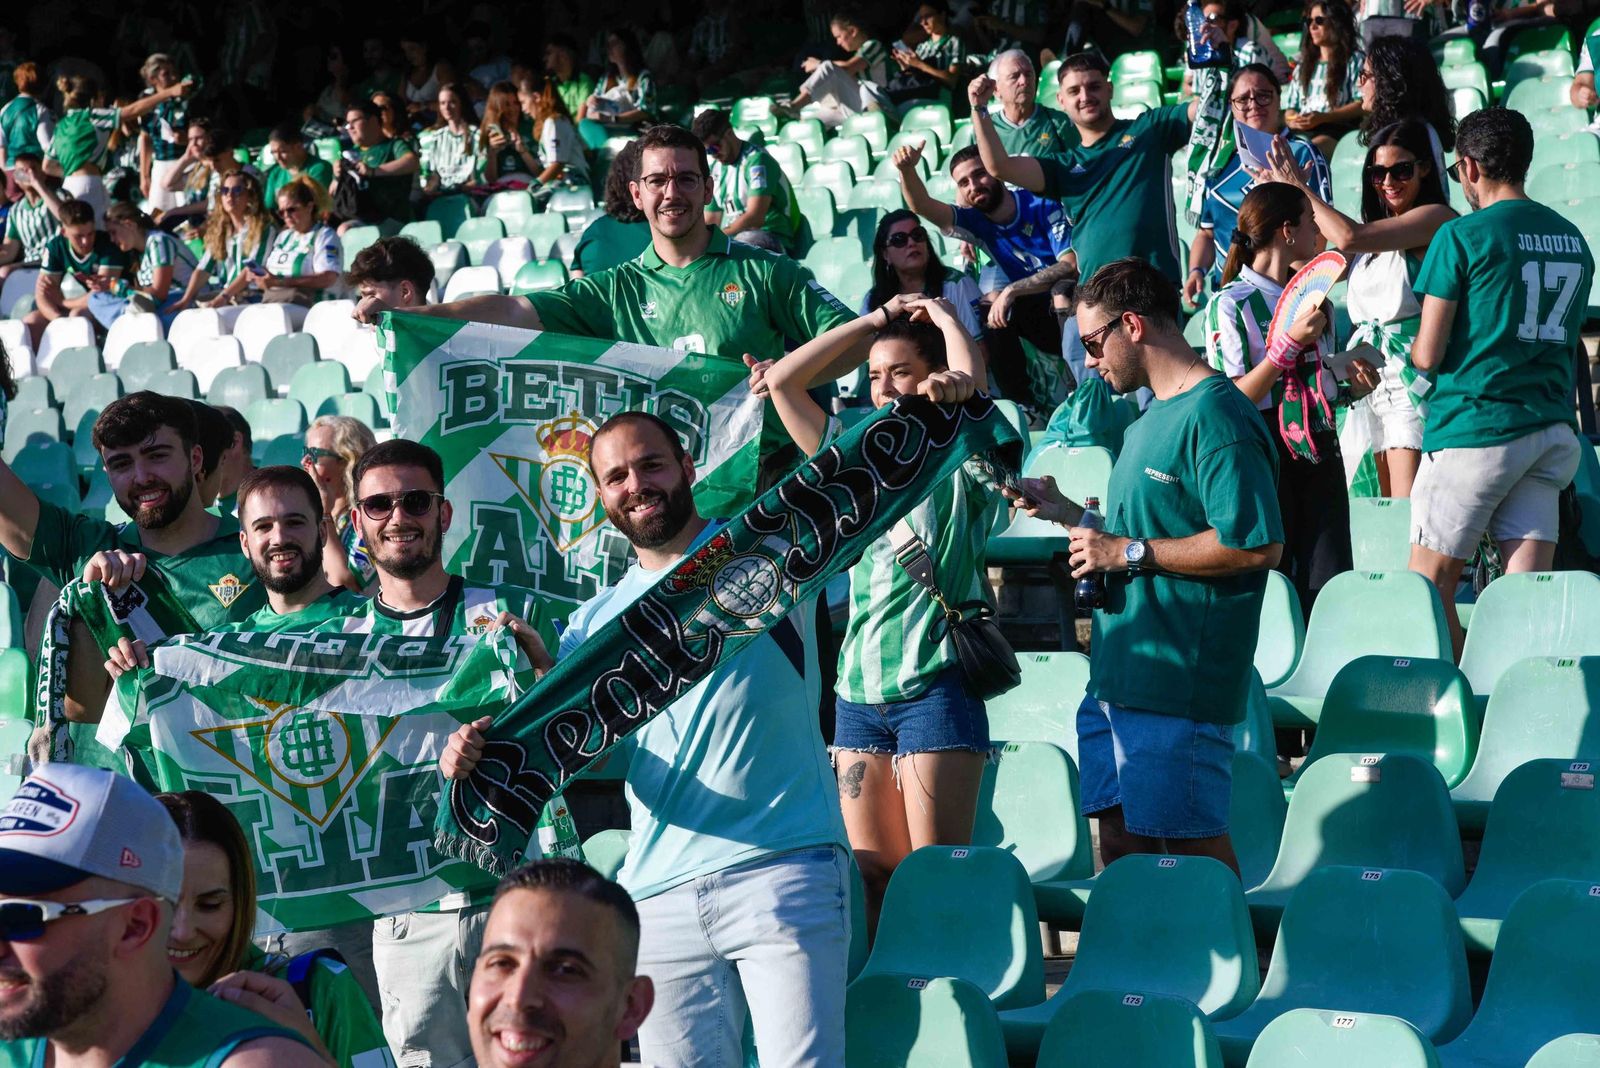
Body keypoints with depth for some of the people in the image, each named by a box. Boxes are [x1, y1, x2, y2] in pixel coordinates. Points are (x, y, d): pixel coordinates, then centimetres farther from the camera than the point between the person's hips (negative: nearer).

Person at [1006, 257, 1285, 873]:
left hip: (1178, 682, -10)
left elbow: (1256, 545, -22)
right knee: (1119, 848, 11)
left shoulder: (1215, 415, -13)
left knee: (1194, 847, -5)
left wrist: (1128, 552, -17)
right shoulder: (1152, 419, 19)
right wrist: (1069, 514, 16)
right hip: (1116, 677, 10)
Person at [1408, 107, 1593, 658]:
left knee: (1429, 588, 4)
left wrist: (1410, 349, 13)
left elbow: (1427, 355, -9)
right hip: (1550, 431, 6)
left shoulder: (1462, 235, -9)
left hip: (1473, 431, -6)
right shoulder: (1573, 240, 11)